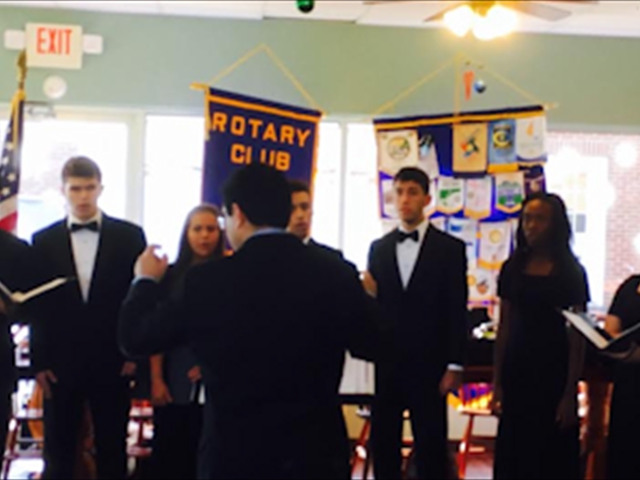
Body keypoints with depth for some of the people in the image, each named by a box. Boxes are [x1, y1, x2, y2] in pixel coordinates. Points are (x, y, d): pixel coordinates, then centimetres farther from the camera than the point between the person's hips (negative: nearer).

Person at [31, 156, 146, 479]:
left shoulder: (129, 236, 2)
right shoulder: (43, 240, 5)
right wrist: (40, 362, -1)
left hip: (112, 362, -1)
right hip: (60, 364, 1)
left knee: (112, 451, 9)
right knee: (58, 454, 7)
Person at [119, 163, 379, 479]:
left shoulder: (207, 281, -13)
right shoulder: (337, 274, -8)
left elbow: (135, 340, 0)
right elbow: (368, 347, 8)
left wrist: (145, 280, 18)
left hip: (237, 453, -1)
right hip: (319, 451, 2)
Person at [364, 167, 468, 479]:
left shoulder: (450, 248, 0)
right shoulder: (379, 248, 11)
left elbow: (456, 312, -3)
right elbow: (374, 306, 12)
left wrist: (454, 366, -8)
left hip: (428, 364, -3)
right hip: (386, 363, 3)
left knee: (430, 447, 1)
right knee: (383, 445, 7)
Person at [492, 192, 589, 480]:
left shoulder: (571, 272, -4)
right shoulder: (512, 268, 5)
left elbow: (577, 338, -5)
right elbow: (504, 327, 7)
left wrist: (571, 393, -9)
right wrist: (497, 382, 3)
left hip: (553, 374, -3)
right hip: (517, 372, 3)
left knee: (553, 457, 3)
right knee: (513, 455, 7)